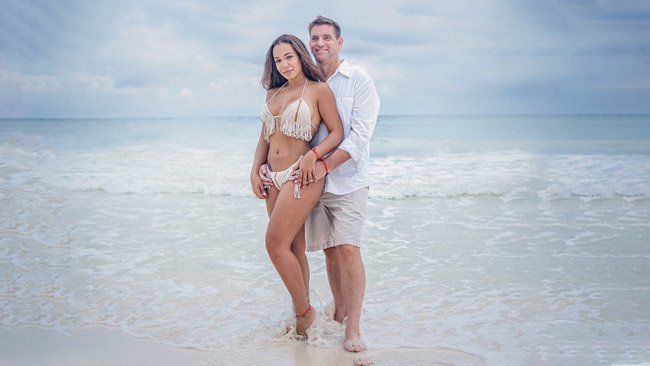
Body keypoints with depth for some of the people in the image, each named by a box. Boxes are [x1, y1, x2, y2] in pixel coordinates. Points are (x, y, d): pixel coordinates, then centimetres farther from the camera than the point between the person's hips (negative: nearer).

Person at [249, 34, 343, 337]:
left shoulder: (319, 90, -1)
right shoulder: (273, 93, 16)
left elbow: (337, 132, -4)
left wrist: (313, 155, -19)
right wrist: (254, 171, 9)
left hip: (300, 176, -6)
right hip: (273, 178, 6)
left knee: (275, 244, -14)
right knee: (292, 249, 9)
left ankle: (304, 312, 0)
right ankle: (301, 310, 18)